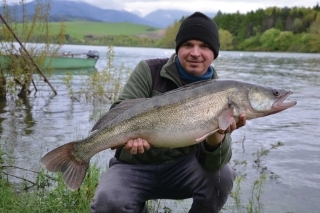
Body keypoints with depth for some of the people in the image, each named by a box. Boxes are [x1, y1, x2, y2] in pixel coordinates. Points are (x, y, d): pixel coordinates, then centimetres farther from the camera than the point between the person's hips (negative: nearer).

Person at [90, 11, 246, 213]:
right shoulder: (149, 71, -7)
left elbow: (211, 162, -15)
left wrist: (217, 134, -38)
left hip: (181, 167, 1)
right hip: (136, 166, -1)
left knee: (221, 174, -25)